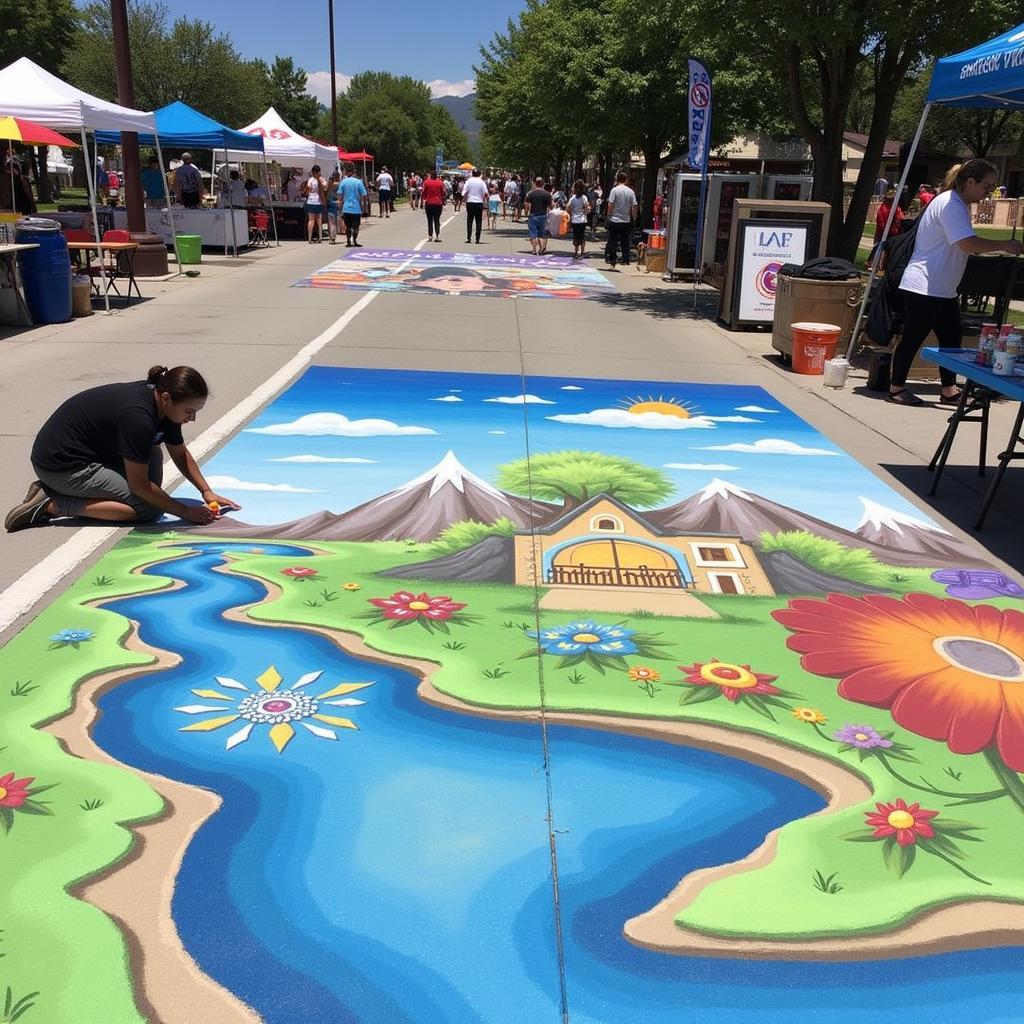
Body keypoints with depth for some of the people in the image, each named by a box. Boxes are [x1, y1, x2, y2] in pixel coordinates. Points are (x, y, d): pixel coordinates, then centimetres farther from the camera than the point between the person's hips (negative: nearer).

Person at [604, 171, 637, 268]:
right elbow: (634, 207, 3)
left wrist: (608, 216, 2)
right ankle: (625, 261, 9)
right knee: (625, 243, 9)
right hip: (626, 221, 3)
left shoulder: (614, 190, -8)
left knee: (613, 242, 3)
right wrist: (633, 217, 14)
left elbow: (610, 205, -10)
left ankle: (612, 262, 3)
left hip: (614, 220, -3)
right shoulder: (631, 191, 2)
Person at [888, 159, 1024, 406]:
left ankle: (949, 391, 17)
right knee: (913, 338, -2)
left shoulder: (959, 204, 17)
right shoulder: (950, 204, -16)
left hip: (943, 290, 11)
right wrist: (1004, 246, -19)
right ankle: (897, 388, 8)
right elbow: (968, 244, -25)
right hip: (924, 288, -11)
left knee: (951, 338, 11)